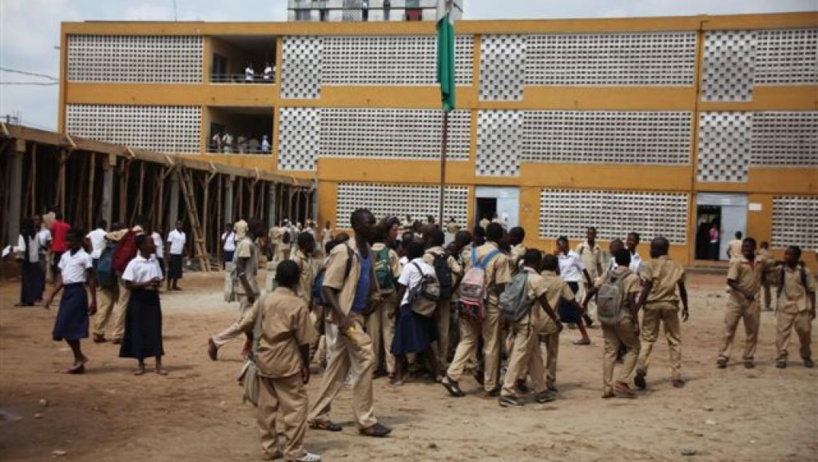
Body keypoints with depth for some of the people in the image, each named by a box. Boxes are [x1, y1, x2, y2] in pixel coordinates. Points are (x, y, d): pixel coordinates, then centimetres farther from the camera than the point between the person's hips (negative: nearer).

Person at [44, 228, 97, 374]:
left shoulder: (84, 257, -7)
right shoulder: (65, 256, 13)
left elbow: (91, 280, -8)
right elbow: (60, 279, 17)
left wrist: (93, 300, -12)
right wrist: (51, 296, 11)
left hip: (77, 292, -8)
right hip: (66, 292, 8)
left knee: (68, 326, -11)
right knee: (66, 327, 7)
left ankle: (79, 358, 0)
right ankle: (79, 359, 14)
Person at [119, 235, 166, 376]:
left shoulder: (155, 261, 6)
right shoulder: (134, 263, -10)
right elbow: (128, 284, -12)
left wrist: (158, 284, -10)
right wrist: (146, 284, -20)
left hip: (153, 298, 4)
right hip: (139, 299, -4)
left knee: (155, 330, 3)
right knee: (139, 331, 3)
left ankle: (158, 364, 7)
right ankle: (141, 364, 15)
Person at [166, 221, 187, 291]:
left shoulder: (183, 234, 11)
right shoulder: (172, 233, -7)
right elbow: (169, 244, -8)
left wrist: (184, 255, 11)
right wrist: (168, 253, -15)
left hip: (180, 254, 6)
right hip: (173, 254, -6)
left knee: (178, 270, 7)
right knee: (171, 270, -4)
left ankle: (174, 285, 13)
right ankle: (169, 285, 1)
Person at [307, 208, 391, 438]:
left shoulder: (368, 251, 11)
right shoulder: (343, 252, -14)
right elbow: (328, 288, -17)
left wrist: (374, 296, 4)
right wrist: (341, 317, -26)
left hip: (357, 314, 9)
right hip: (347, 315, -9)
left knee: (338, 367, 12)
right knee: (365, 360, -9)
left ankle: (318, 416, 21)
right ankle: (366, 421, -1)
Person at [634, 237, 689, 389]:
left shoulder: (650, 265, -4)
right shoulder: (677, 266, 6)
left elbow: (646, 289, -10)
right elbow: (682, 289, 10)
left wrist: (637, 308, -8)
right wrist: (685, 307, 21)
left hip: (652, 305, -2)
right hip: (669, 305, 2)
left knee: (648, 339, 7)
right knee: (674, 340, 11)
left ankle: (640, 369, -13)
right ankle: (677, 377, 10)